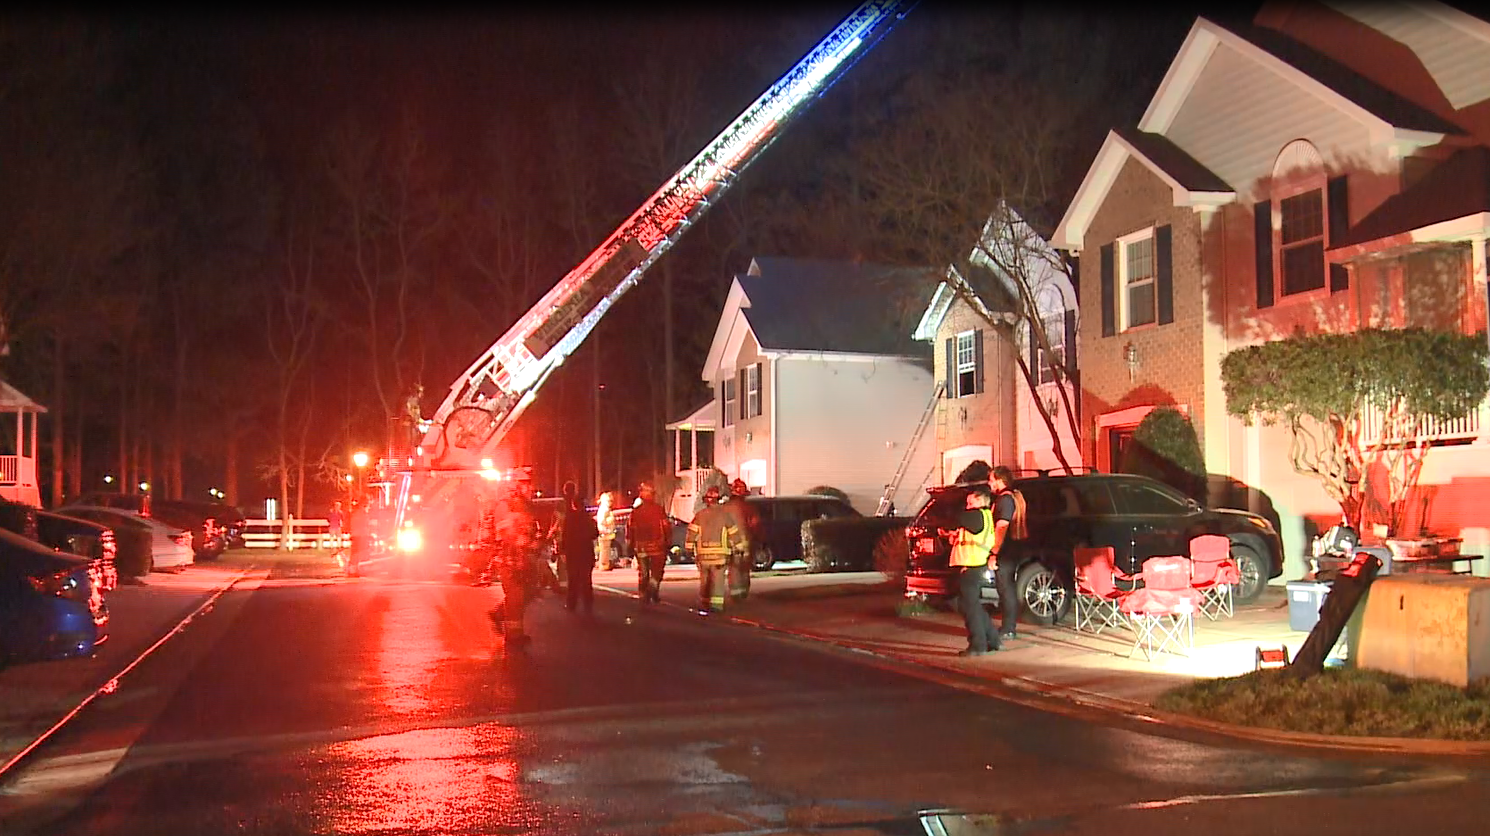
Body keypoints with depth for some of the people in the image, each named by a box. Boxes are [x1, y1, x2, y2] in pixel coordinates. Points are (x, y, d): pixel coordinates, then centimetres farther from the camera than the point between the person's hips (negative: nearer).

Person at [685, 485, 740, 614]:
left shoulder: (700, 515, 3)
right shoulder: (725, 514, -1)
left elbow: (692, 532, -1)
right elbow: (733, 533, 3)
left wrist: (690, 549, 7)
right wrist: (736, 548, 13)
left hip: (703, 552, 2)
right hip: (719, 552, -2)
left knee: (704, 580, 13)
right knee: (718, 579, 0)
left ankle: (703, 604, 18)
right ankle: (716, 604, -8)